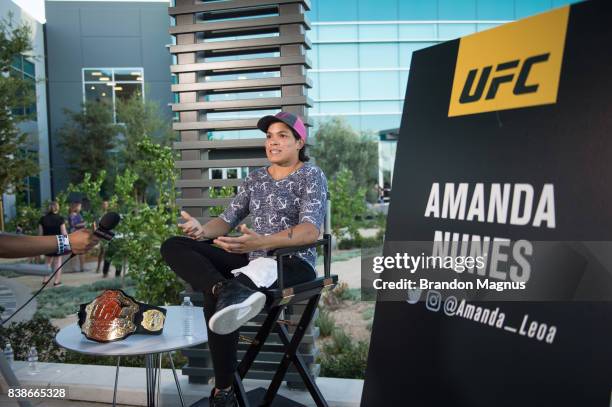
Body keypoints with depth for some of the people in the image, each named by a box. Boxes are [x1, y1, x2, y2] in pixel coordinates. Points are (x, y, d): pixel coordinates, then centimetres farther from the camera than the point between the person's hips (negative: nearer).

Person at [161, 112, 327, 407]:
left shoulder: (311, 175, -4)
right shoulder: (254, 178, 16)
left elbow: (311, 231, -20)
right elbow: (227, 220, 12)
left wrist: (259, 243, -37)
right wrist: (202, 230, -14)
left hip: (293, 264, -7)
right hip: (253, 262, 7)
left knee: (213, 297, -34)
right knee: (173, 246, -13)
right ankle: (226, 290, -38)